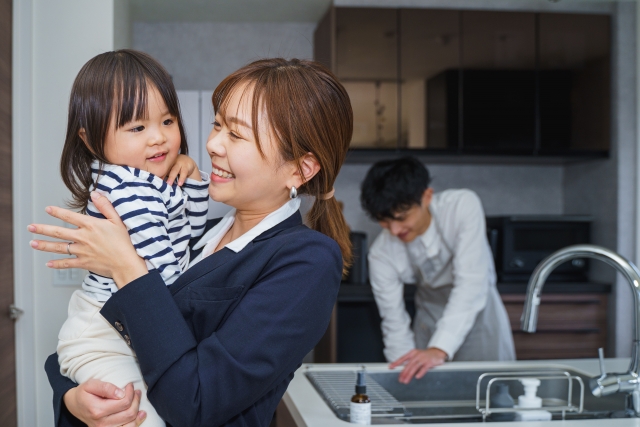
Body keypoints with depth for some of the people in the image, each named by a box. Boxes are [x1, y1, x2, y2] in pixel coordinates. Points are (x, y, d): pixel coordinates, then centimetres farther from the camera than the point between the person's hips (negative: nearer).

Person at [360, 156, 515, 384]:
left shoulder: (463, 206, -29)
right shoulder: (381, 254, -21)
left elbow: (471, 284, -37)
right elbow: (395, 327, -13)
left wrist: (440, 349, -47)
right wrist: (407, 370, -25)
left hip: (478, 312, -1)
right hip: (430, 318, 1)